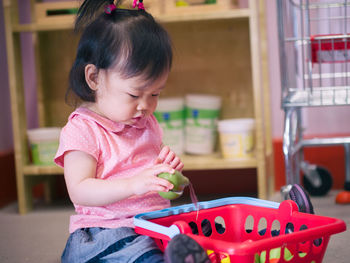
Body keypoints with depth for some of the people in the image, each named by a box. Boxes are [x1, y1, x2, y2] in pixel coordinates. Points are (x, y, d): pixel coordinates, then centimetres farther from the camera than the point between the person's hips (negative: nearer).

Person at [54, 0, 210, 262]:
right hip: (105, 232, -6)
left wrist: (168, 167, 3)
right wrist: (133, 184, -29)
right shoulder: (81, 130, -7)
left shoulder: (147, 124, 16)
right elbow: (79, 191, -16)